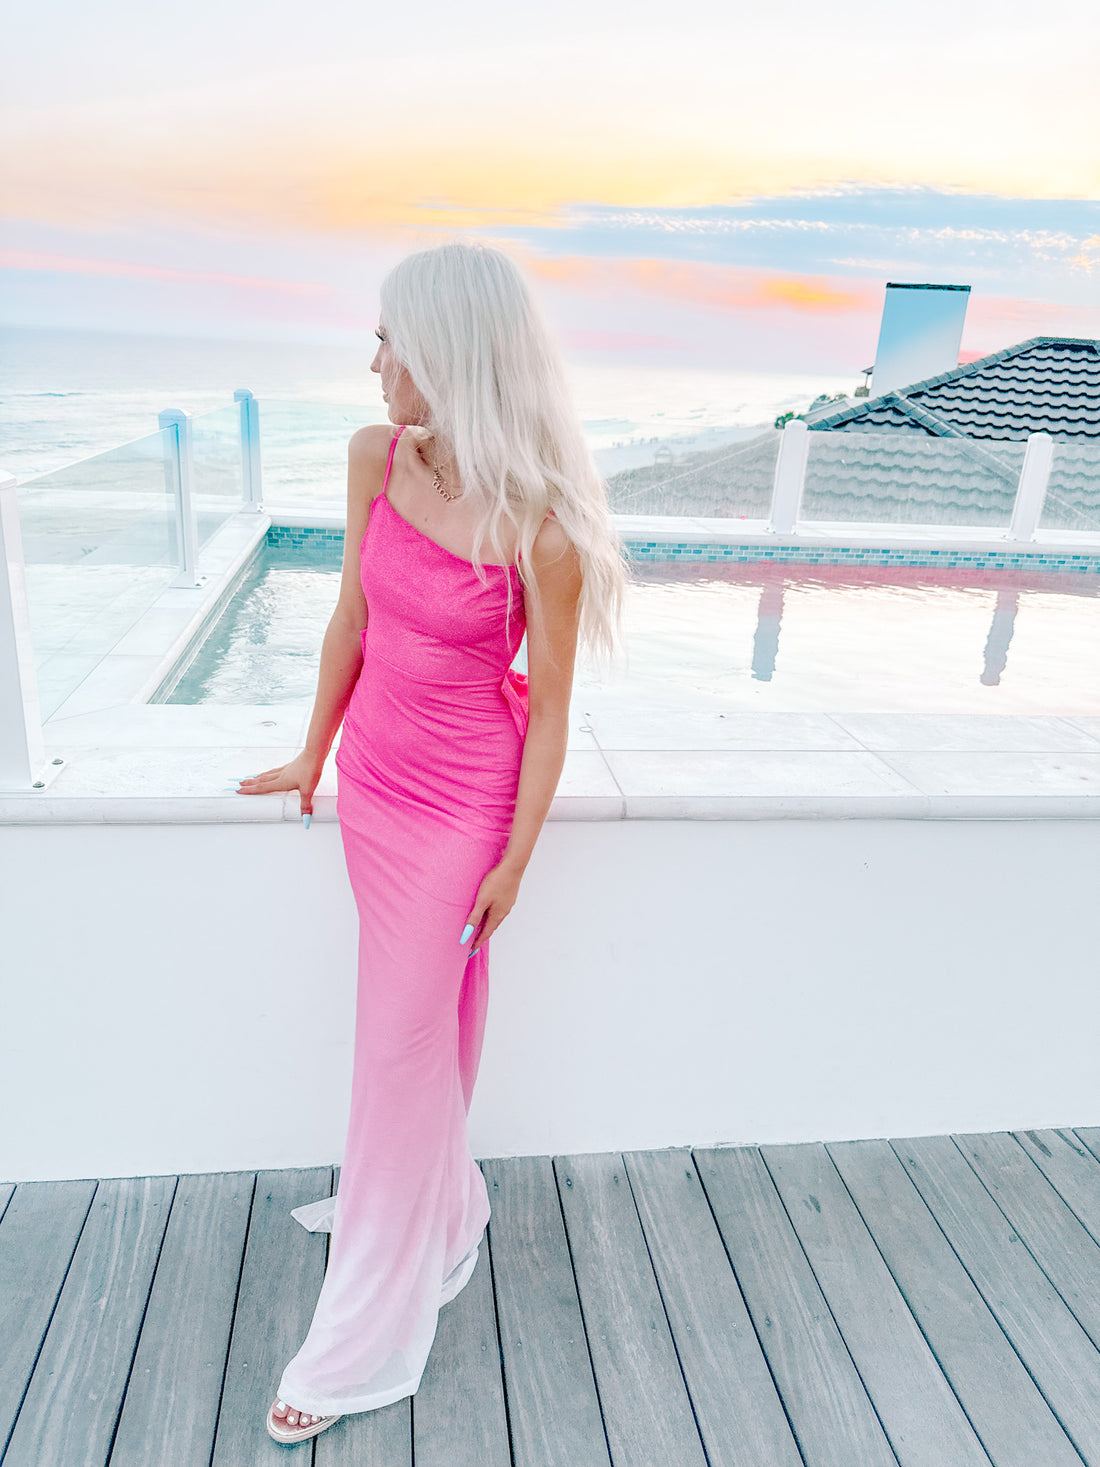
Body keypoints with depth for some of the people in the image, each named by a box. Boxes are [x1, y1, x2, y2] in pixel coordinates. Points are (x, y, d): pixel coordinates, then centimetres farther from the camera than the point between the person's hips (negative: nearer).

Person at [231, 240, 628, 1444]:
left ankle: (367, 1331, 31)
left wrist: (514, 861, -9)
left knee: (405, 1035, 7)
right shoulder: (375, 459, -6)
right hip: (374, 780, 6)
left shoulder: (538, 525, -23)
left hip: (463, 800, -5)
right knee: (421, 1013, 22)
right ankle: (437, 1205, 50)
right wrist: (314, 755, 14)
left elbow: (549, 708, -15)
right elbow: (350, 621, 5)